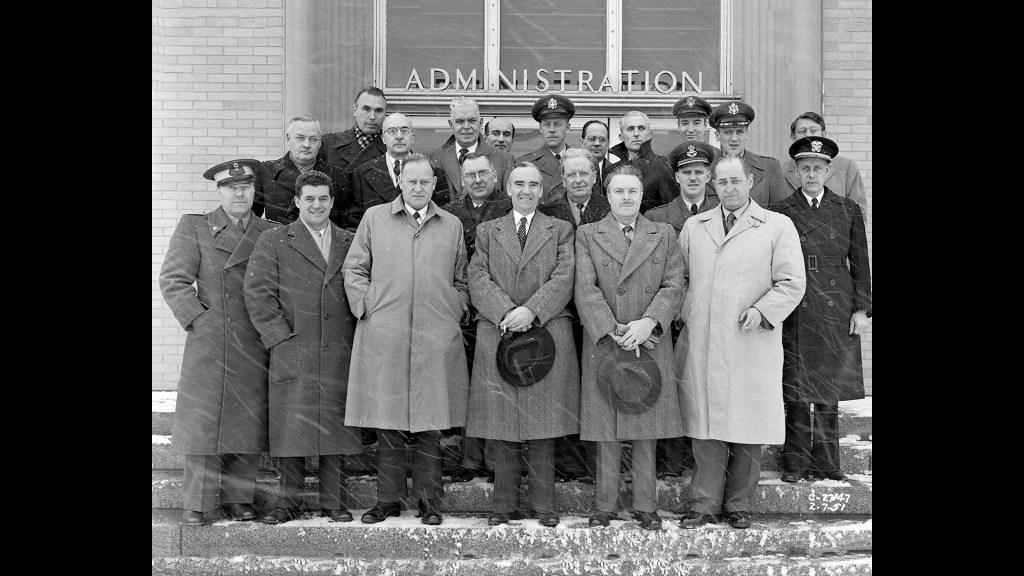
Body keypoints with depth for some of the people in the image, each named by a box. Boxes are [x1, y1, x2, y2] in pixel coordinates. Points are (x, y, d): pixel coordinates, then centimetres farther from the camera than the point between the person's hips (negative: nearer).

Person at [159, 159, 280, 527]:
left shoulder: (271, 234, 12)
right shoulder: (194, 228, 6)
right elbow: (173, 279, 0)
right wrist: (198, 318, -8)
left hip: (256, 345, 2)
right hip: (208, 342, -2)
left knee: (248, 422, 4)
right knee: (203, 420, -3)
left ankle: (238, 499, 15)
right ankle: (197, 504, 5)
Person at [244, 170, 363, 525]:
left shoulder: (351, 243, 15)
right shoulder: (273, 243, 7)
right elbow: (258, 293, 0)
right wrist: (281, 336, -7)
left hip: (339, 354, 2)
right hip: (292, 353, -2)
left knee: (335, 426, 4)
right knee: (292, 427, -1)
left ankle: (334, 502, 13)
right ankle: (289, 502, 10)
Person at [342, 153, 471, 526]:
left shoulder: (451, 226, 15)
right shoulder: (374, 219, 11)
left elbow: (461, 280, 18)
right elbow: (353, 269, 11)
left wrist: (458, 312, 5)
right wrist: (366, 307, 0)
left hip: (437, 338, 1)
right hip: (384, 337, -1)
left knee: (430, 424, 2)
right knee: (387, 421, 2)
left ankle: (428, 500, 11)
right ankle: (388, 498, 13)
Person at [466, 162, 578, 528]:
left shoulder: (561, 230, 12)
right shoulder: (487, 232, 15)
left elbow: (563, 279, -1)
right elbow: (478, 279, 2)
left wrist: (531, 311, -16)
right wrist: (506, 313, -14)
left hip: (548, 334, -1)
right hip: (497, 336, 1)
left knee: (544, 426, 1)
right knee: (500, 426, 2)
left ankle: (544, 504, 9)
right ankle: (504, 503, 11)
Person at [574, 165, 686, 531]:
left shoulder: (664, 236, 11)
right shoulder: (587, 235, 6)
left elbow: (674, 286, 2)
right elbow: (586, 289, -4)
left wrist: (648, 322, -14)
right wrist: (613, 332, -14)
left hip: (650, 344, 1)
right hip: (602, 343, -1)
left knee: (646, 430, 5)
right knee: (606, 432, 3)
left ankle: (646, 506, 14)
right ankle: (605, 506, 13)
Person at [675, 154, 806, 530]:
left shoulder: (778, 226, 4)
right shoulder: (693, 227, 14)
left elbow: (791, 283, -1)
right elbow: (679, 278, 19)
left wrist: (761, 311, -15)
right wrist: (685, 314, 5)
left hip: (752, 345, -2)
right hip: (701, 345, 2)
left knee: (749, 428, 3)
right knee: (706, 428, 4)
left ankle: (738, 505, 17)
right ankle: (705, 505, 13)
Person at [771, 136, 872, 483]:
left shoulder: (848, 210, 9)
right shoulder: (781, 212, 3)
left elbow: (860, 263, 8)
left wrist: (862, 309, 1)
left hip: (836, 310, 2)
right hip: (795, 311, -1)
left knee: (830, 389, 6)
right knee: (796, 389, 0)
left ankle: (826, 462, 16)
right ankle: (796, 462, 10)